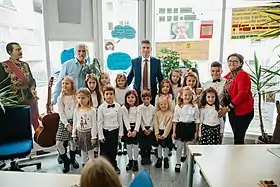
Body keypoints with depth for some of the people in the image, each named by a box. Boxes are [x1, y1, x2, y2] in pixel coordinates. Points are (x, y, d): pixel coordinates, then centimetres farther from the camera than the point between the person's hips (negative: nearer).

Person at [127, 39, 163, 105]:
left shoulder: (157, 62, 2)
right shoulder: (134, 61, 3)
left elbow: (160, 78, 6)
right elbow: (130, 77, 9)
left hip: (152, 93, 0)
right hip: (138, 93, 0)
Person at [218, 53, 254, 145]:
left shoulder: (243, 75, -12)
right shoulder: (228, 76, 10)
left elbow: (242, 94, -22)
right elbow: (225, 93, 18)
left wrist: (228, 107, -22)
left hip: (243, 112, -7)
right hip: (232, 111, 7)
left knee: (239, 138, -1)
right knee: (236, 137, 16)